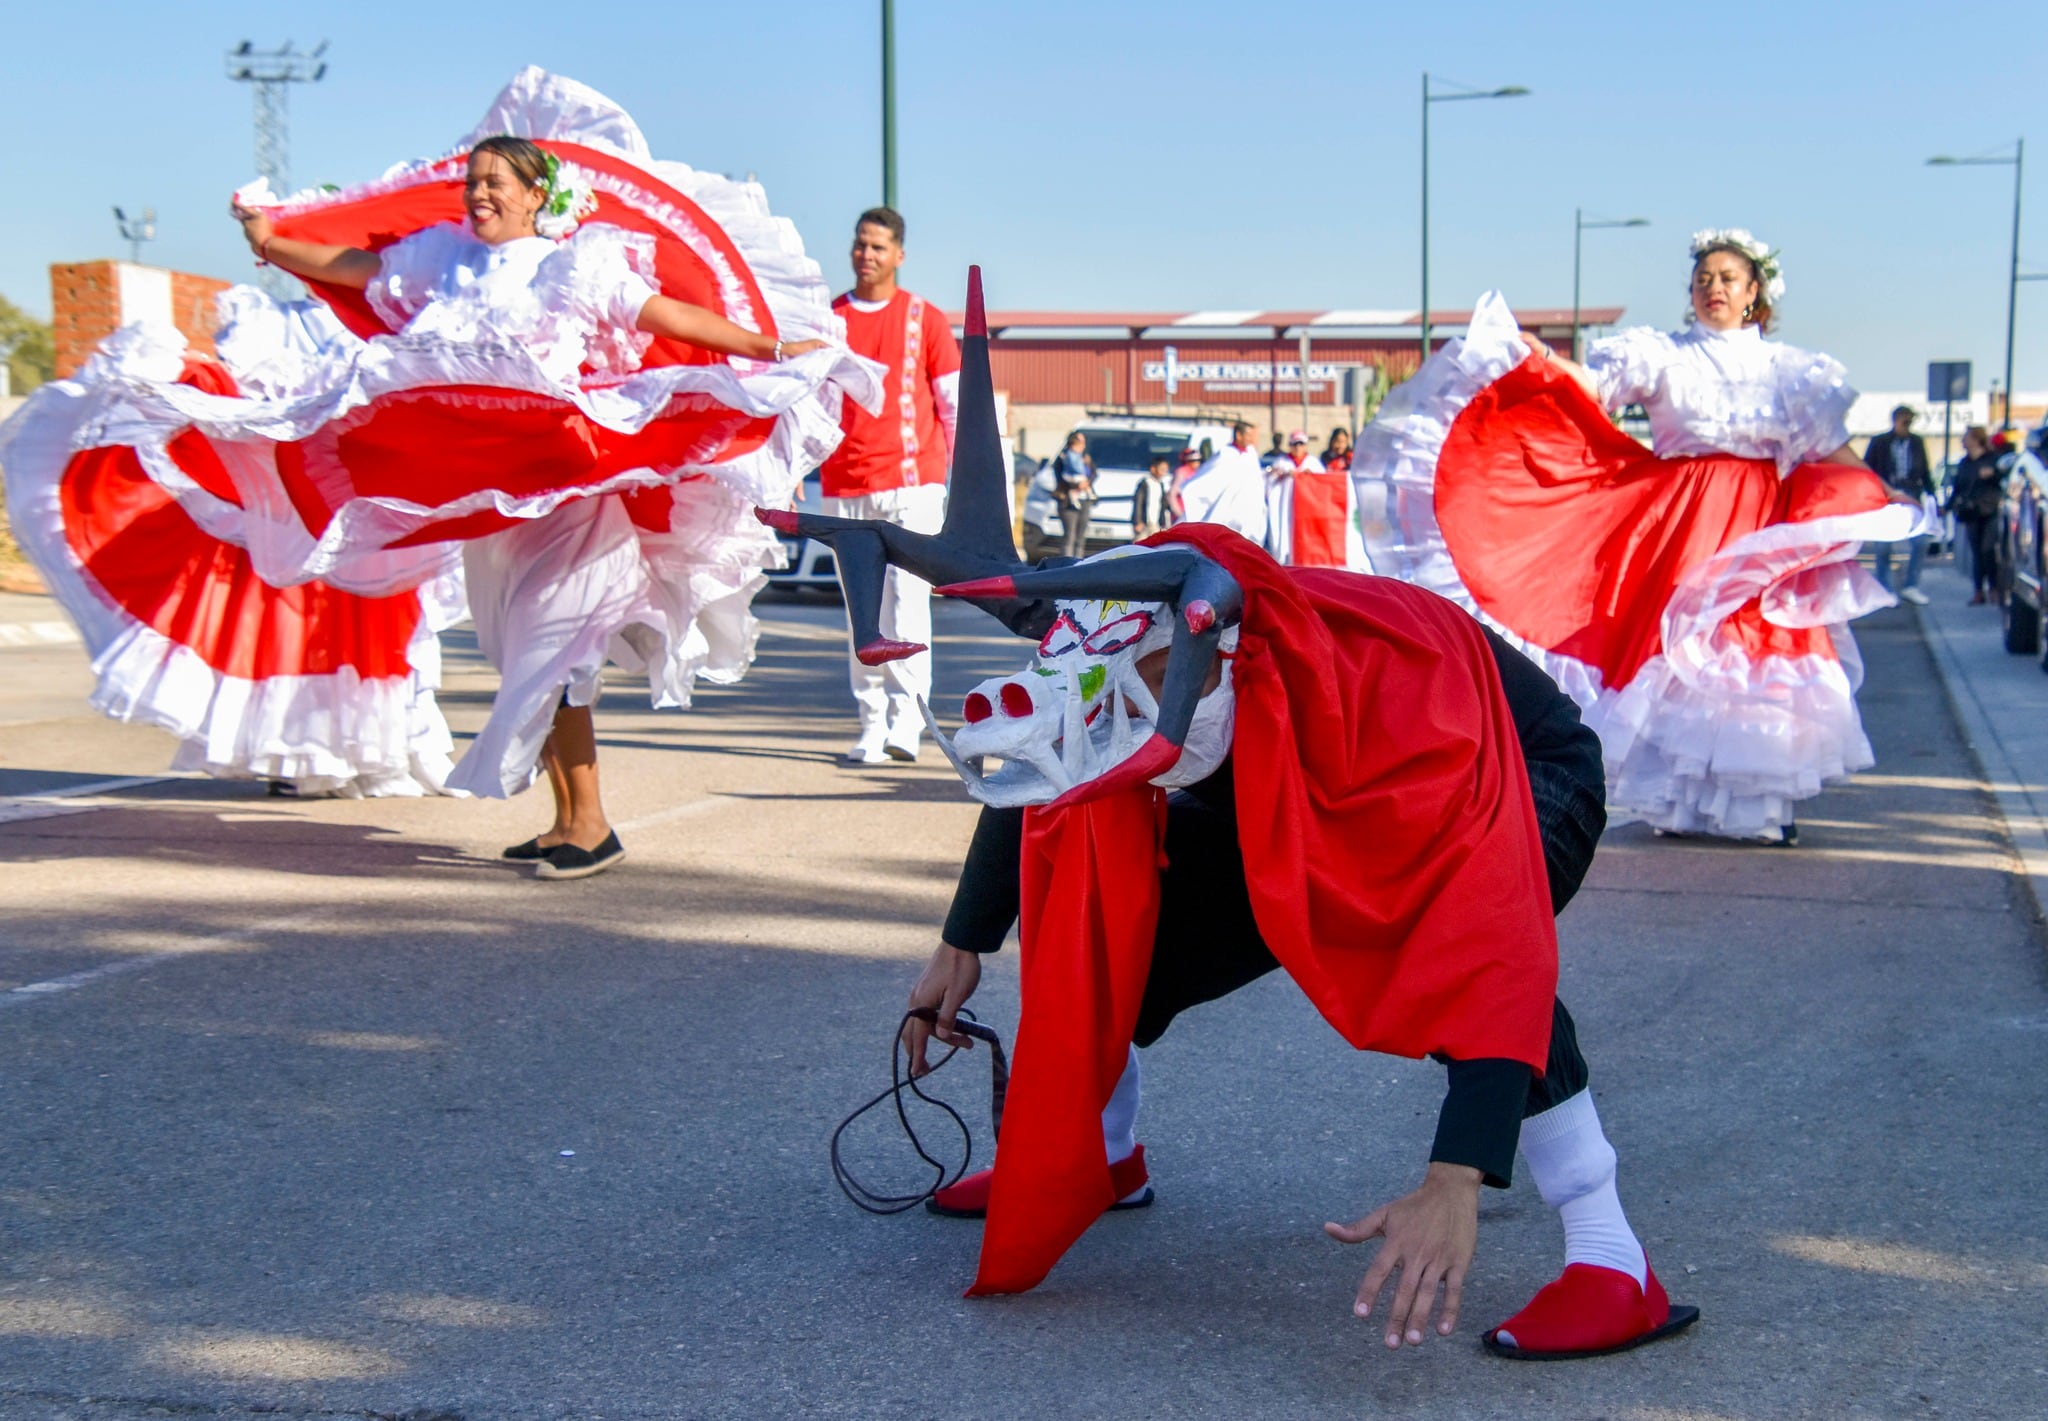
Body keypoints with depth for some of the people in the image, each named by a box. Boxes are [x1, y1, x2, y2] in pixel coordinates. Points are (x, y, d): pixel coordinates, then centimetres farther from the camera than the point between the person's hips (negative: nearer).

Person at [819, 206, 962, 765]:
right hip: (845, 487, 3)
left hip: (912, 480, -3)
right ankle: (871, 727, 8)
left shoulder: (925, 318, 6)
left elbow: (955, 402, 8)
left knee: (907, 600, -11)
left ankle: (906, 721, -11)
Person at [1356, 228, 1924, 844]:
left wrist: (1886, 499, 6)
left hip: (1762, 526, 1)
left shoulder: (1786, 368, 13)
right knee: (1678, 649, -6)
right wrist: (1548, 362, -21)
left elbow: (1830, 447, 13)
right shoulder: (1661, 354, 8)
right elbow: (1594, 392, -5)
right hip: (1680, 520, -1)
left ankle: (1761, 801, 1)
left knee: (1762, 658, -4)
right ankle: (1677, 800, 2)